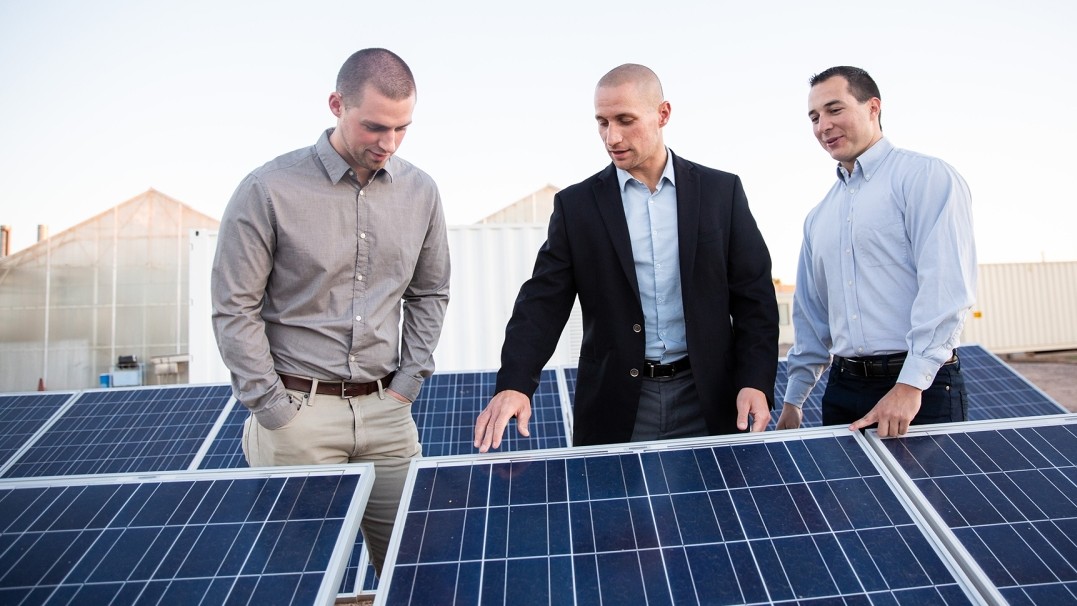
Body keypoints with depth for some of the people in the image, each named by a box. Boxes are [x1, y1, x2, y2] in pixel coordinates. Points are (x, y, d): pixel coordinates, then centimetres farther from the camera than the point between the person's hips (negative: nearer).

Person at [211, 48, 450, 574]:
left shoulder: (420, 191, 4)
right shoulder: (268, 190, -8)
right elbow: (234, 312, -5)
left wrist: (407, 384, 5)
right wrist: (275, 410, -7)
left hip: (386, 411, 3)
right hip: (298, 411, -3)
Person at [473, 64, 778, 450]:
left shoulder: (721, 191, 2)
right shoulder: (576, 205, 0)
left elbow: (754, 294, 2)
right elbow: (544, 302, -4)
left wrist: (756, 381, -9)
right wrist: (514, 384, -19)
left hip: (709, 401, 1)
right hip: (616, 408, 0)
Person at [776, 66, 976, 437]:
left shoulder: (926, 177, -4)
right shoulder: (818, 218, 15)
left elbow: (947, 287, -15)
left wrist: (910, 385, -22)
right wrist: (793, 399, 14)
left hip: (922, 390, -5)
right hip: (842, 390, 6)